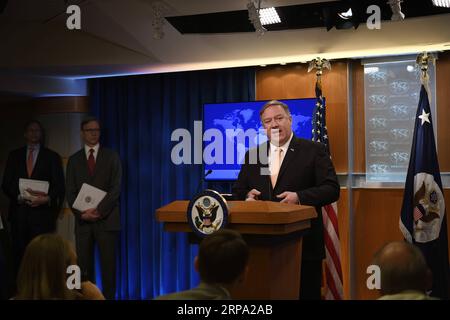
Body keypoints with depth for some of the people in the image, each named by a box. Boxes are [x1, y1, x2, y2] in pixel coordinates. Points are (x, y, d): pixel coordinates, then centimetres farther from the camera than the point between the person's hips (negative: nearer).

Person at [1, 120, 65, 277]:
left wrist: (47, 199, -16)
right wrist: (20, 197, -11)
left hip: (42, 214, -2)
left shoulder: (52, 157, 9)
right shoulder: (14, 155, 14)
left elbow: (59, 186, 3)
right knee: (19, 256, 2)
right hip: (19, 214, 2)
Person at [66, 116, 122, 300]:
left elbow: (116, 188, -4)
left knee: (108, 265, -1)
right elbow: (70, 192, 6)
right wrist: (81, 213, -9)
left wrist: (99, 210, -15)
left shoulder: (112, 157, 5)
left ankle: (109, 297, 5)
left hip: (106, 220, -2)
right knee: (84, 266, 3)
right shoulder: (74, 160, 12)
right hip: (83, 221, 2)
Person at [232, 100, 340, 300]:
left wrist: (299, 197, -22)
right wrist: (247, 196, -8)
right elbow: (238, 192, 16)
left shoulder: (313, 151, 0)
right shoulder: (252, 155, 13)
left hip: (303, 243, -3)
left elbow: (331, 189, -7)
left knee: (306, 294, 3)